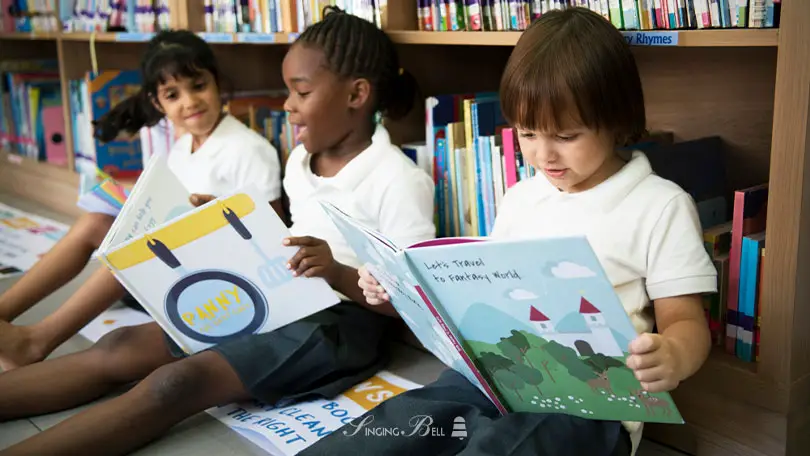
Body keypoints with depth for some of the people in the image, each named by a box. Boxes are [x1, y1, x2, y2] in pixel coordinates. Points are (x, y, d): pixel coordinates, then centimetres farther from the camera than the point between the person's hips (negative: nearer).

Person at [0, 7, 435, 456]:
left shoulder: (400, 181, -15)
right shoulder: (299, 160, 11)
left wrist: (339, 276, -32)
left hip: (337, 321, -8)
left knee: (180, 382, -27)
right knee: (121, 347, -8)